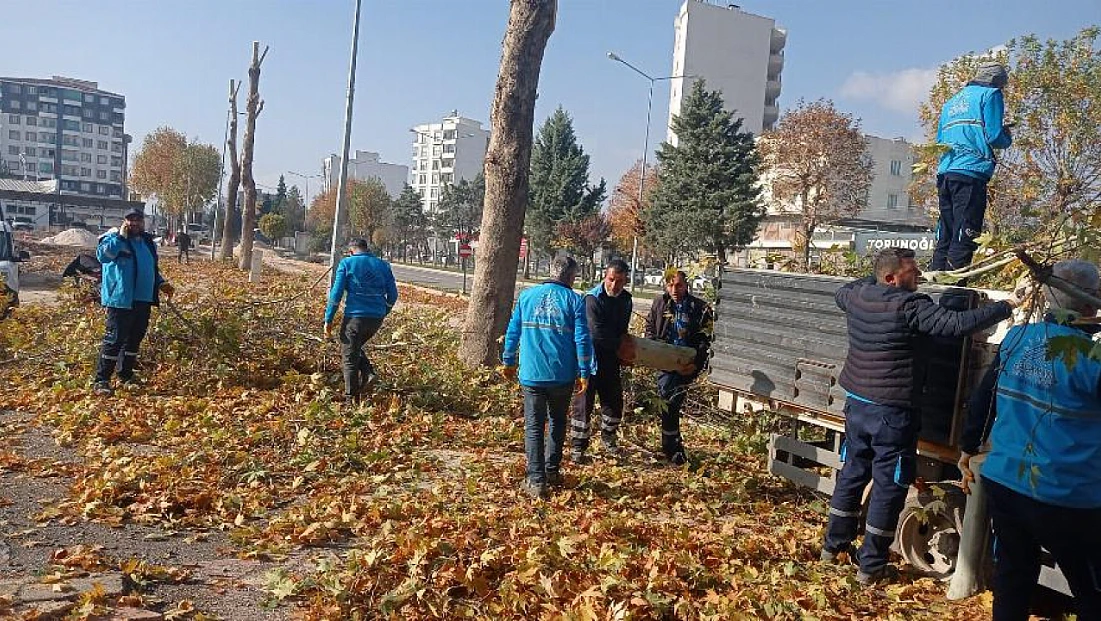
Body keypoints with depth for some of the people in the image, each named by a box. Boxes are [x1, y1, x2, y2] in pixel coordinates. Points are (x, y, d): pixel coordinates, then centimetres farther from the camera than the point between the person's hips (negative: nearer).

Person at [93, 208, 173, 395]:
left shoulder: (147, 242, 17)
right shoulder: (114, 238, -4)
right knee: (114, 339, -8)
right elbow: (102, 255, -25)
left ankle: (126, 375, 27)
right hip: (120, 299, -7)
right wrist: (120, 236, -21)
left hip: (143, 300, 7)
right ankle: (101, 380, -1)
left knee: (134, 339, 14)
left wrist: (161, 283, 14)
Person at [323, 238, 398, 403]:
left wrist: (328, 320, -2)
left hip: (355, 316, -4)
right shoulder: (383, 265, 11)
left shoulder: (346, 263, 1)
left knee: (349, 357, 7)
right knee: (356, 347, 27)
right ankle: (367, 373, 5)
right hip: (377, 318, 5)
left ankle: (351, 398, 8)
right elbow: (393, 295, 9)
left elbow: (336, 294, -5)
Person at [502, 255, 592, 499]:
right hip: (562, 376, 0)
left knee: (534, 426, 4)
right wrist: (584, 372, -2)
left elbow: (513, 331, 10)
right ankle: (552, 471, 25)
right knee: (557, 423, 19)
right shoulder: (573, 300, -3)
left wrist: (509, 361, 20)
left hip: (532, 374, 1)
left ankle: (536, 480, -1)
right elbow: (582, 339, -7)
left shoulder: (527, 295, 5)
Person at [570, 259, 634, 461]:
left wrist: (621, 342, -3)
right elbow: (597, 334, -22)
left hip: (610, 358, 7)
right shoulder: (592, 298, -19)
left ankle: (608, 438, 34)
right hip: (590, 358, -7)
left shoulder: (626, 299, 4)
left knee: (614, 399, 14)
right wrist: (620, 343, -10)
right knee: (584, 402, -3)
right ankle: (577, 447, 5)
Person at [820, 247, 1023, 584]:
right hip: (893, 413, -7)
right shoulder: (910, 306, -19)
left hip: (857, 404, 7)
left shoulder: (857, 296, 1)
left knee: (852, 473, 20)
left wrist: (875, 279, 25)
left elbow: (841, 293, 24)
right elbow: (958, 323, -23)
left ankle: (834, 544, 31)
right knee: (889, 486, 5)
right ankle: (871, 566, 12)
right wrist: (1006, 306, -13)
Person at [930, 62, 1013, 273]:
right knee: (964, 238, -10)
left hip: (944, 173, 7)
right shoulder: (990, 94, 5)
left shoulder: (952, 101, 26)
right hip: (971, 172, -7)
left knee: (944, 237, 8)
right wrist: (1007, 137, 14)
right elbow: (994, 136, -5)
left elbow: (939, 141, 25)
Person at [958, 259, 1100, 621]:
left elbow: (984, 397, 9)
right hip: (1066, 497, -5)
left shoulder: (1016, 338, 1)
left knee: (1013, 576, 19)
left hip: (1002, 480, 5)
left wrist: (968, 448, 20)